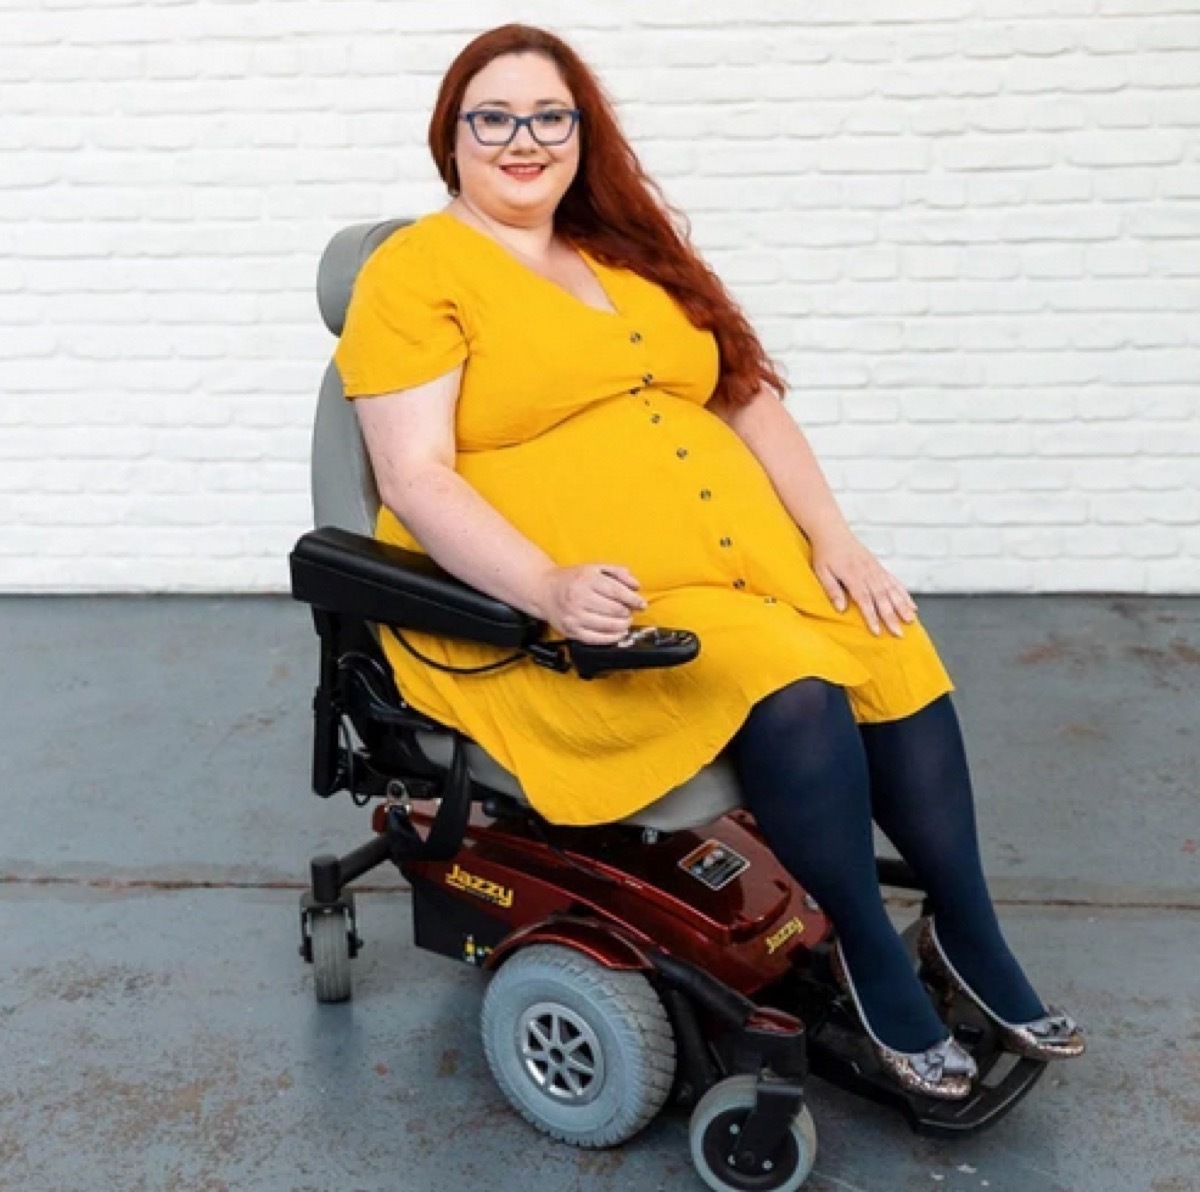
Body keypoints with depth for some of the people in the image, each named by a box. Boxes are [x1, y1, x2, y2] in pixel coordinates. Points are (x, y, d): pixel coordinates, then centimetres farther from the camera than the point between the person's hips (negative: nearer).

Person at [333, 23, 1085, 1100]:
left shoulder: (630, 255, 19)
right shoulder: (413, 276, -3)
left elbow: (749, 398, 17)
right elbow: (415, 477, -14)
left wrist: (830, 535, 4)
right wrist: (549, 587, -28)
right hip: (541, 614, -6)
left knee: (897, 655, -14)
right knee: (789, 690, -26)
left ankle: (968, 934, 3)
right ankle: (871, 953, -5)